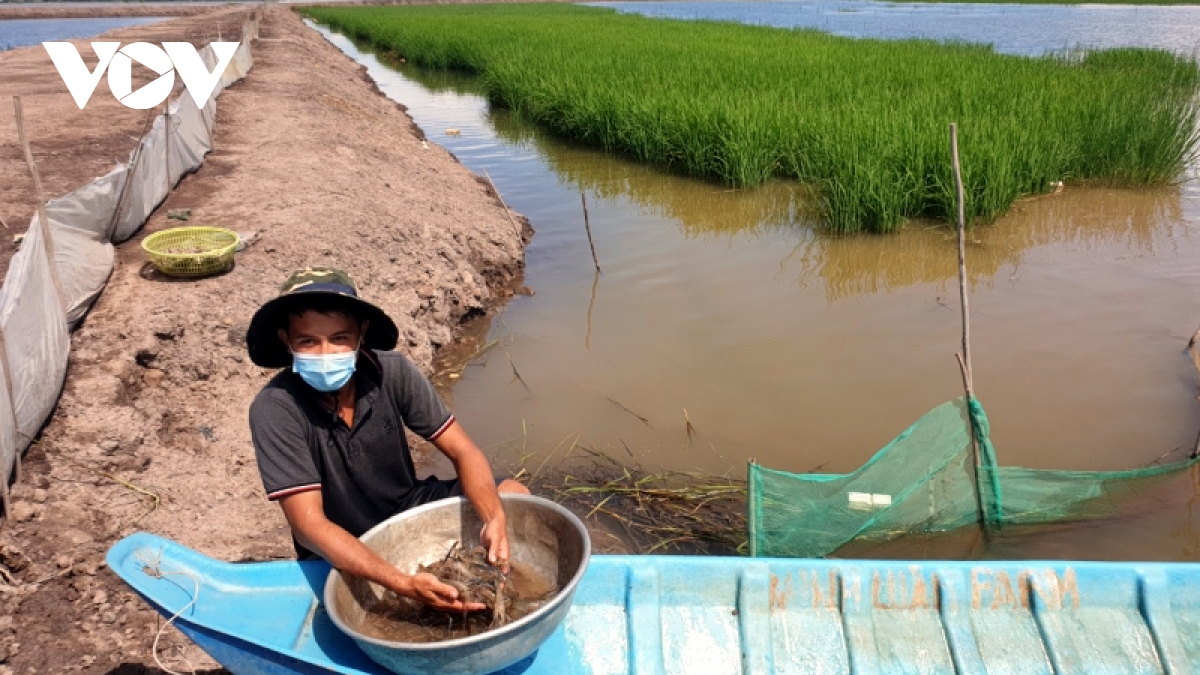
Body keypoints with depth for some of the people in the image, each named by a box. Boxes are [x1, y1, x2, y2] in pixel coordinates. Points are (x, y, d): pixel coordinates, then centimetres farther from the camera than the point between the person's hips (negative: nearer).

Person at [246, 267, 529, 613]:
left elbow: (463, 452, -15)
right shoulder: (275, 410, -26)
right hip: (342, 555, -3)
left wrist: (494, 520, -35)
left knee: (514, 494, -10)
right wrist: (402, 584, -43)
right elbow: (308, 524, -29)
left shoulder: (392, 371, -18)